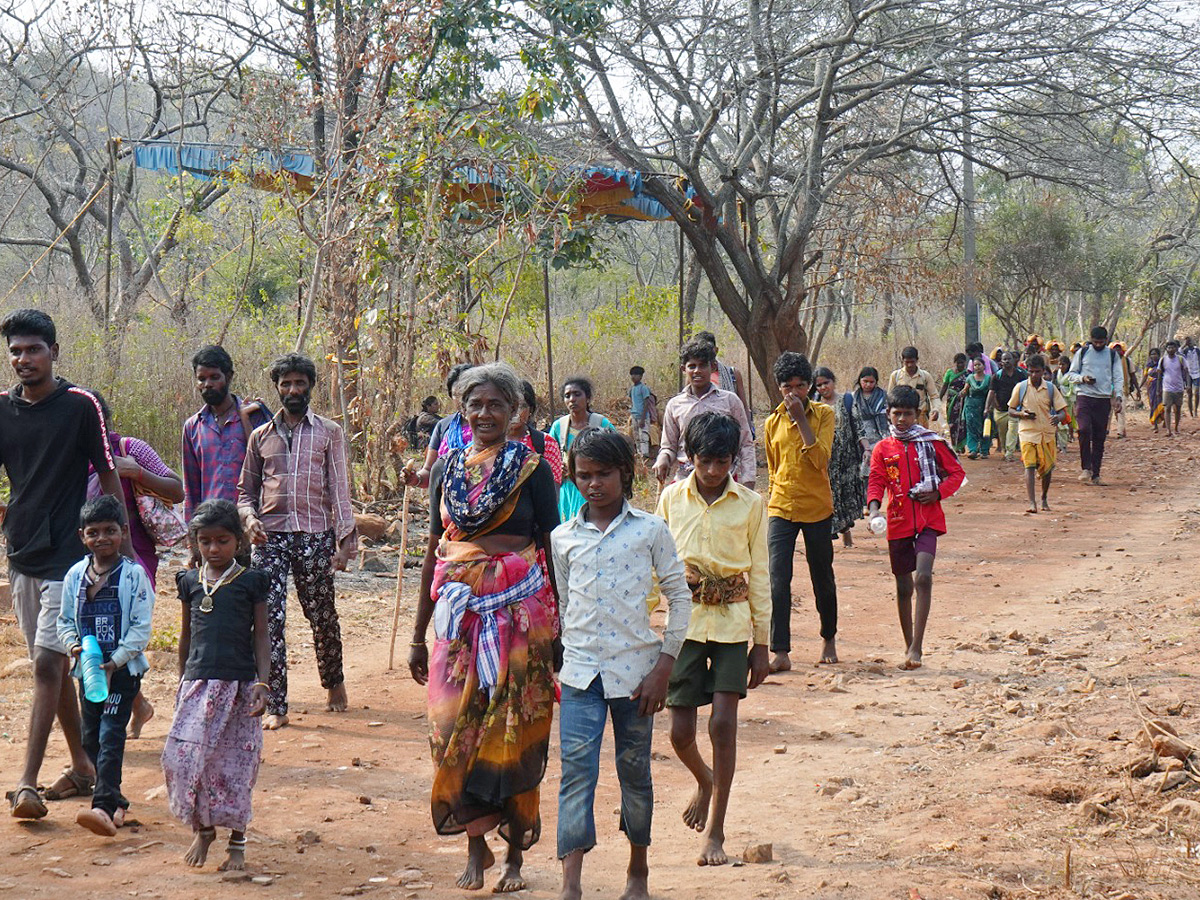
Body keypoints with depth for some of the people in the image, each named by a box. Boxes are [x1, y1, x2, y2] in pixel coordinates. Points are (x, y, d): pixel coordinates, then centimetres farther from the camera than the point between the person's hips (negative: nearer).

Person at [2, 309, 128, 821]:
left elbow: (108, 476, -3)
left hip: (67, 554, -6)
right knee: (52, 664, 13)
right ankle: (81, 765, 25)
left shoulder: (80, 406, -7)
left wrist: (124, 546, -3)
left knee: (47, 664, -11)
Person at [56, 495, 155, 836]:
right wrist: (73, 645, -9)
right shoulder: (75, 575, 5)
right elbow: (65, 620, 12)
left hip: (123, 670, -6)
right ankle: (115, 800, 26)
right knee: (90, 738, 12)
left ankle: (104, 806, -23)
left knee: (110, 736, -15)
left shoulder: (134, 574, -9)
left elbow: (141, 627, -11)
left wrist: (115, 661, -17)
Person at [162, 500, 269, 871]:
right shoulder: (190, 582, 9)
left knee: (235, 762, 1)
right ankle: (202, 828, 15)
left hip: (239, 684, -2)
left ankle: (237, 840, 16)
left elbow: (261, 634, 1)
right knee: (181, 757, -7)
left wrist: (263, 683, -8)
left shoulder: (251, 582, 1)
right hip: (198, 682, 3)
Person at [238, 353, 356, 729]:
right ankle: (276, 706, -4)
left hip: (314, 535, -1)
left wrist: (346, 537, -6)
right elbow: (246, 489, 18)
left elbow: (339, 488, 3)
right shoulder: (261, 436, 14)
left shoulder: (329, 433, 8)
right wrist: (249, 517, -4)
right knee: (270, 619, -7)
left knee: (322, 614, 7)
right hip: (270, 536, 1)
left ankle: (334, 681, 33)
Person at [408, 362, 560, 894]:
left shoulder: (531, 468, 0)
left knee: (513, 729, -2)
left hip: (518, 609, -3)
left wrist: (561, 627, -4)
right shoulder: (447, 468, 10)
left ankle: (515, 852, 10)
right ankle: (476, 845, 14)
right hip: (459, 610, 3)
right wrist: (419, 633, 14)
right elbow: (434, 550, 14)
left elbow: (553, 549, 0)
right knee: (458, 726, 0)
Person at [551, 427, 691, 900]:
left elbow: (680, 597, 2)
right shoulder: (562, 538, 6)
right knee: (576, 770, -10)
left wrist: (664, 666, -3)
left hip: (635, 667, -1)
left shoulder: (650, 530, -1)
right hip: (580, 670, 1)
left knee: (635, 770, 10)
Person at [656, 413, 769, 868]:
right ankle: (705, 780, 37)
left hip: (732, 623, -1)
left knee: (723, 723, -10)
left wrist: (762, 642, 3)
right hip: (684, 623, 1)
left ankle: (715, 831, 1)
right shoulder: (672, 498, 4)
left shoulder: (750, 504, 1)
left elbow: (759, 575, 4)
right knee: (680, 731, 1)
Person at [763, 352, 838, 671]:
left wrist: (801, 418, -18)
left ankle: (829, 639, 32)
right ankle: (780, 652, -10)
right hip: (781, 509, 2)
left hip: (817, 508, -2)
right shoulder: (773, 423, 7)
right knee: (778, 580, -10)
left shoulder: (823, 415, -3)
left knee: (822, 579, 11)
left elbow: (821, 460, -16)